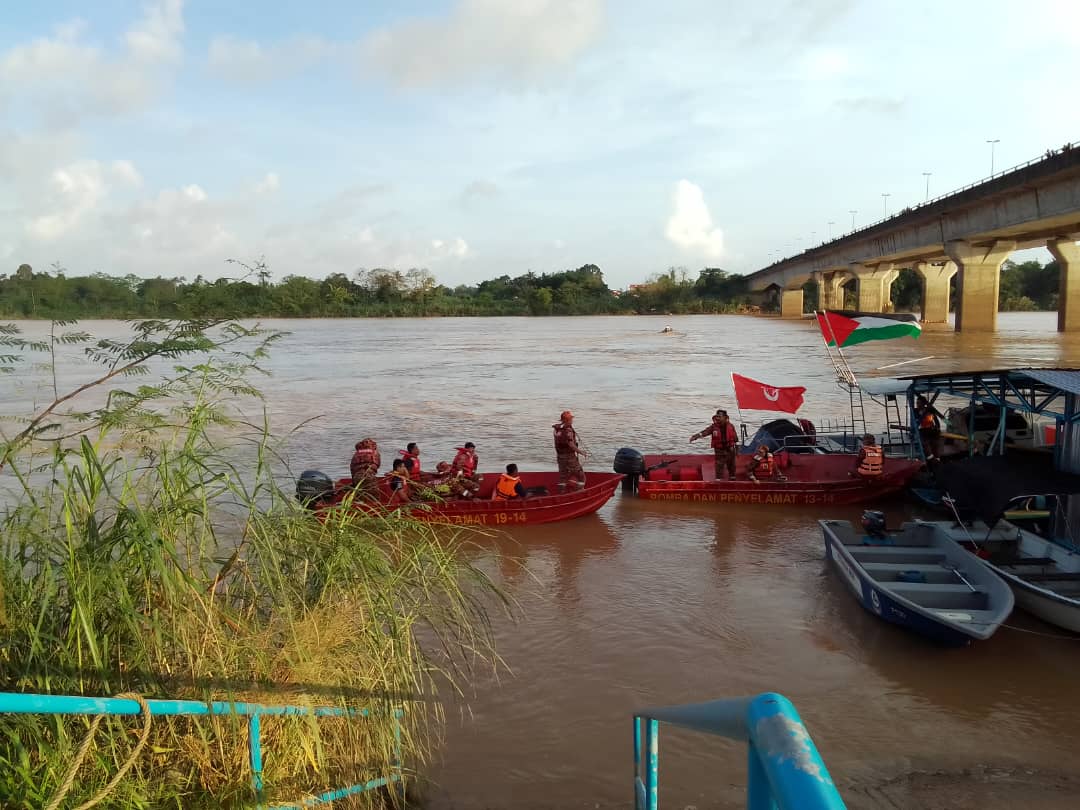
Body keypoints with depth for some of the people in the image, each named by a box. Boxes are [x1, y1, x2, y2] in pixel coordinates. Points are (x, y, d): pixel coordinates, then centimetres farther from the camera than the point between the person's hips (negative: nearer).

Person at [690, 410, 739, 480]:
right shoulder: (714, 427, -5)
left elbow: (735, 439, 5)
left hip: (730, 450, 1)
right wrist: (695, 436, -34)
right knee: (719, 467, -4)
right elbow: (704, 432, -18)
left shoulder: (730, 426, -2)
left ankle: (732, 479, 31)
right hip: (719, 451, -1)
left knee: (731, 466, 14)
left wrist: (737, 449, 7)